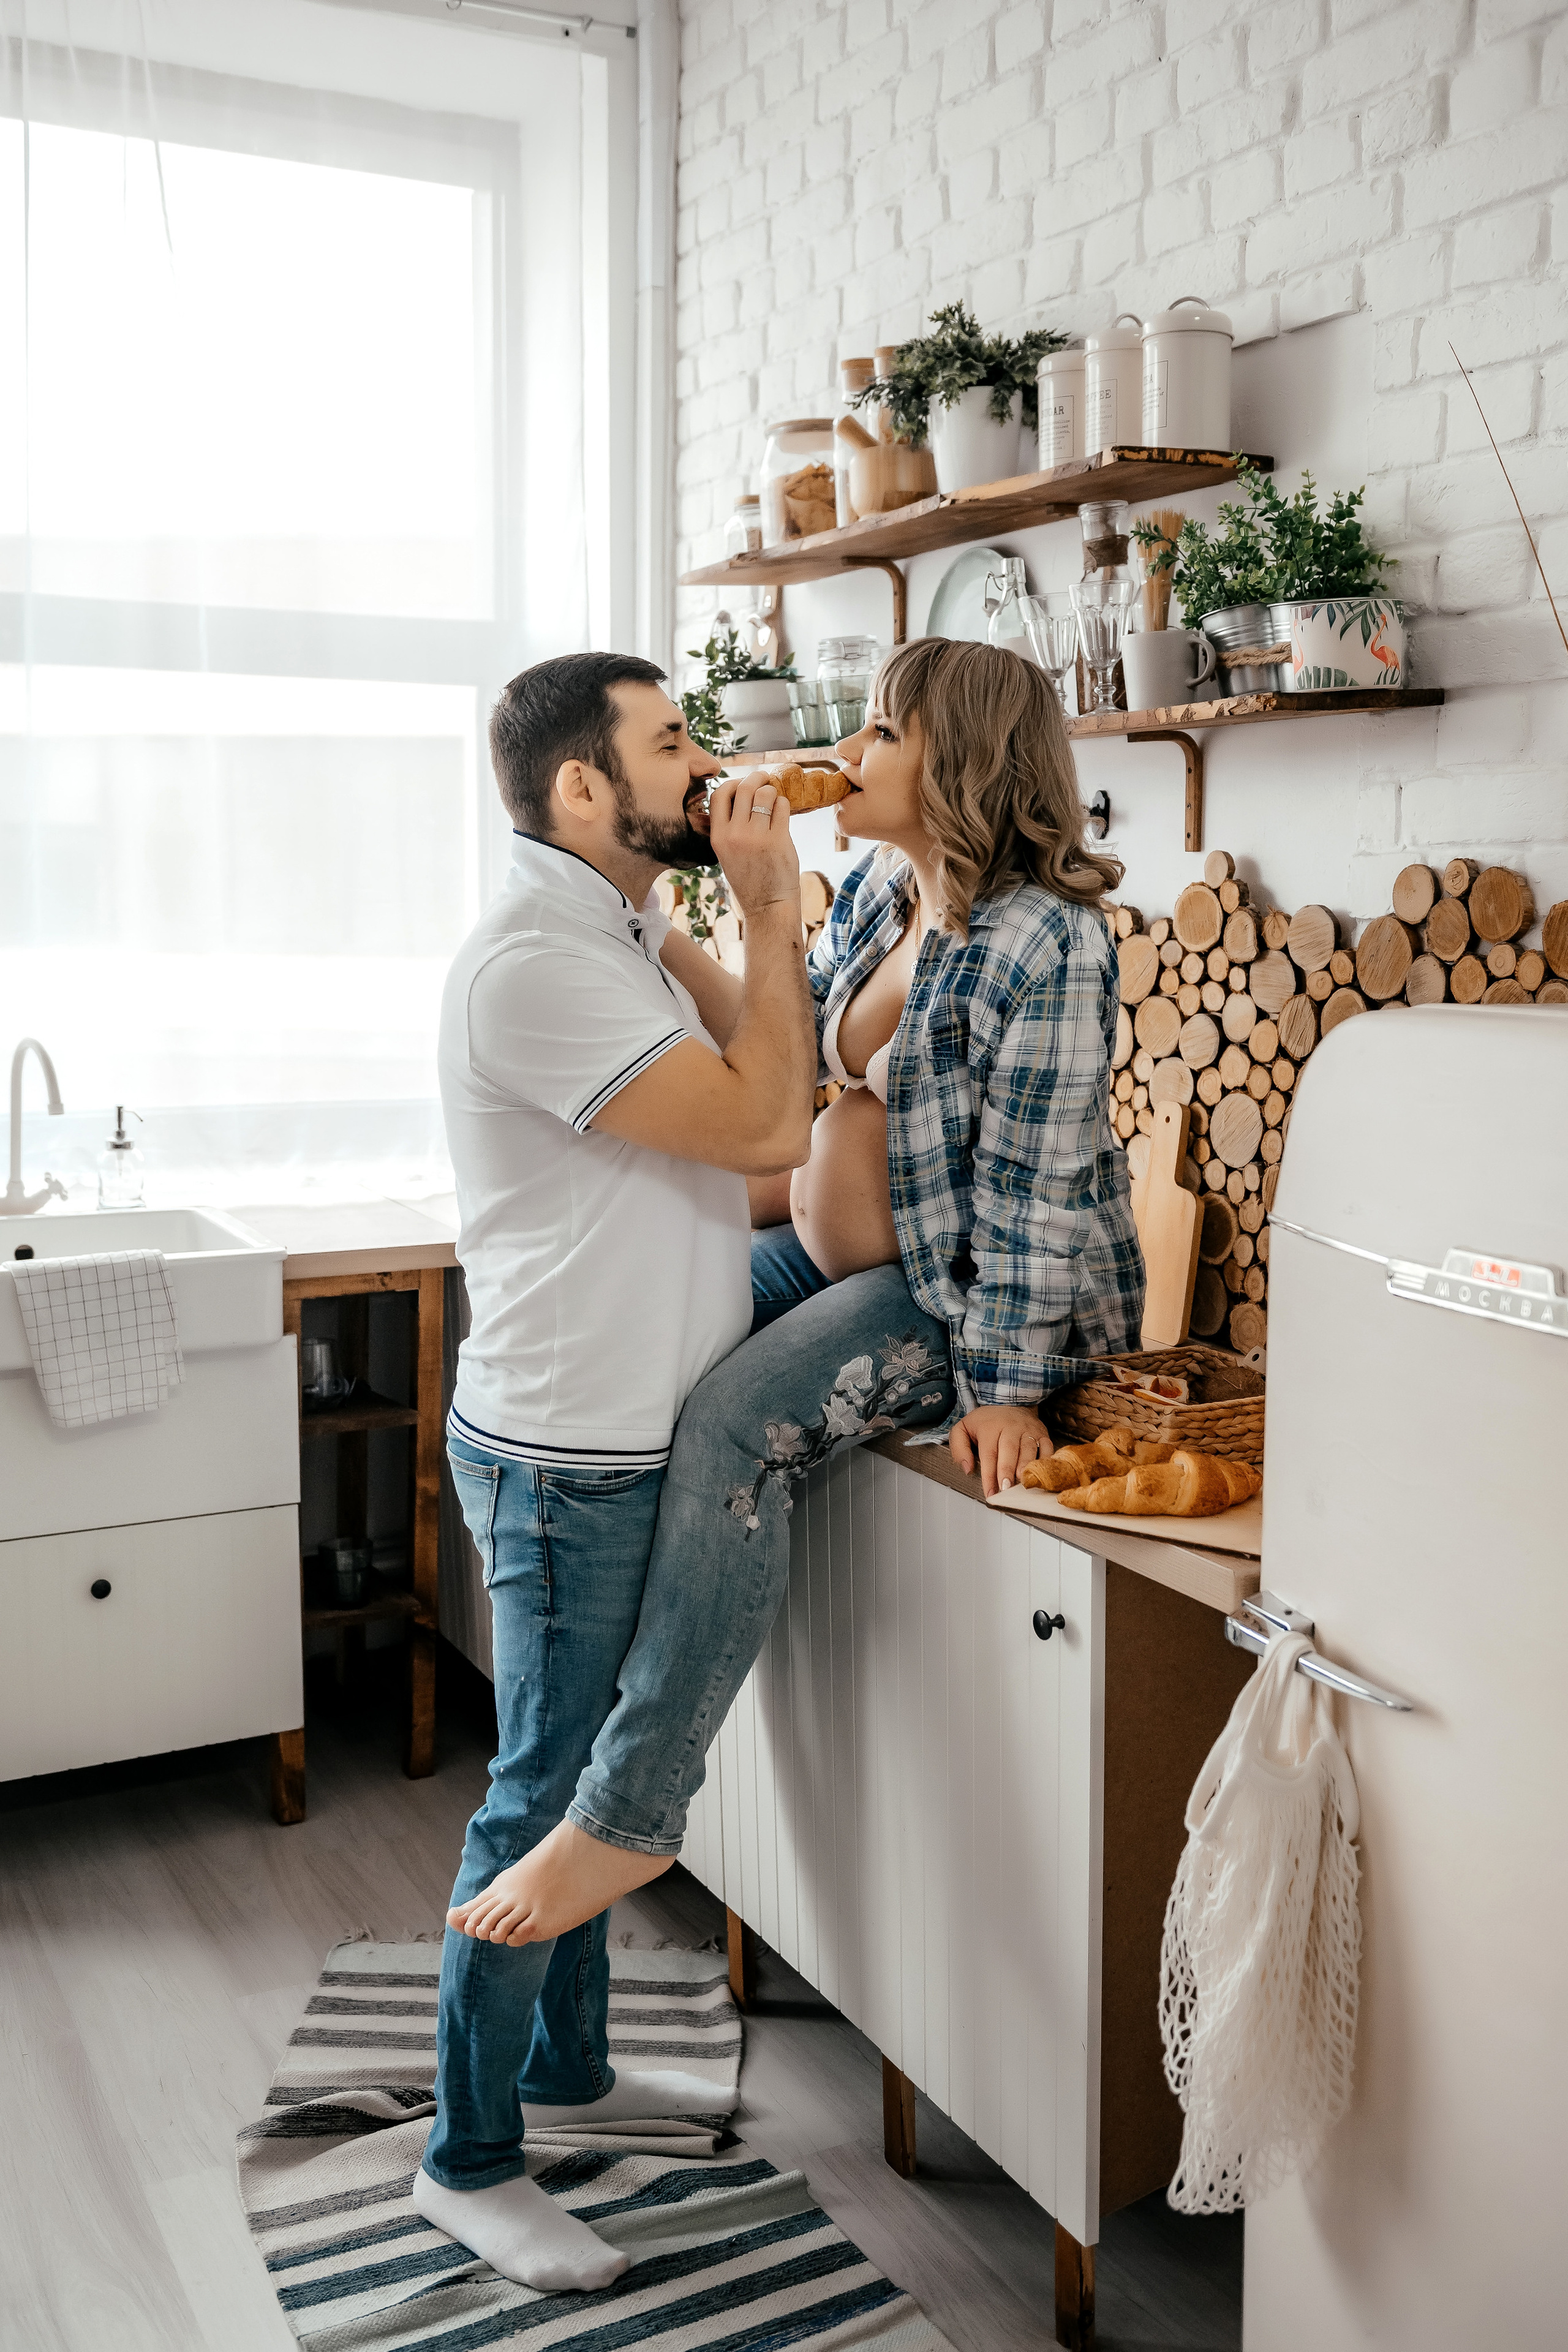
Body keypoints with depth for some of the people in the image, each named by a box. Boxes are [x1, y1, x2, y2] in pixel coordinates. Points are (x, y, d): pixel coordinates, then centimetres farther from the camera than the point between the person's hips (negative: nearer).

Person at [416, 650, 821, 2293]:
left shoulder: (622, 935, 10)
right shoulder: (531, 962, -22)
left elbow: (771, 1074, 12)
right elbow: (767, 1125, -22)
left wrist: (736, 914, 6)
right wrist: (769, 912, -15)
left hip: (632, 1441, 10)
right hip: (570, 1461, -10)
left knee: (590, 1773, 22)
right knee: (543, 1797, 3)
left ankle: (568, 2063, 41)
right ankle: (469, 2161, 21)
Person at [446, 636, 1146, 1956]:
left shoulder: (1044, 944, -21)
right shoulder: (880, 890, 6)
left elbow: (1036, 1187, -21)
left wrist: (1001, 1384, -21)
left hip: (971, 1287, -9)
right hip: (843, 1249, 10)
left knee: (732, 1432, -27)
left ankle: (629, 1814, -18)